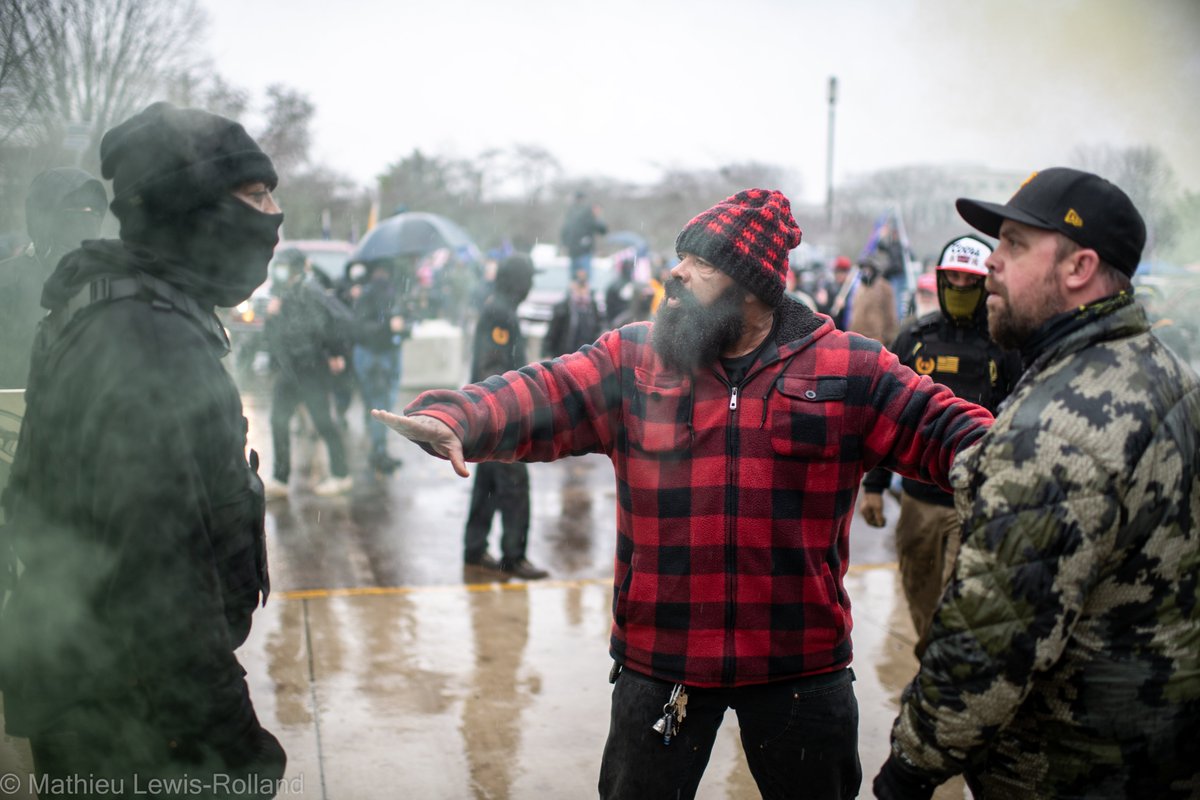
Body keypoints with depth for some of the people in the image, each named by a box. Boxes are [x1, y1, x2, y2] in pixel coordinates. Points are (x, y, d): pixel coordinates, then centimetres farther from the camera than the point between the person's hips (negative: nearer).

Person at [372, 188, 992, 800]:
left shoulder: (849, 369, -2)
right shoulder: (631, 360, -1)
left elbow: (946, 430, -3)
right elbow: (533, 398, -10)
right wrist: (451, 420, -28)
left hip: (801, 662, 0)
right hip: (660, 660, 1)